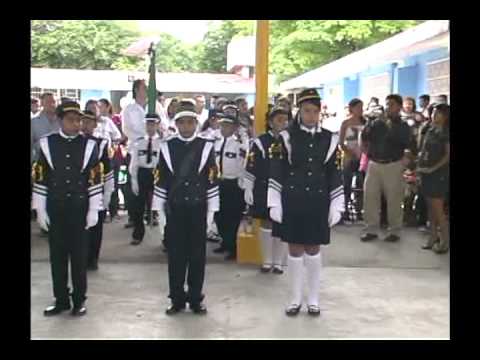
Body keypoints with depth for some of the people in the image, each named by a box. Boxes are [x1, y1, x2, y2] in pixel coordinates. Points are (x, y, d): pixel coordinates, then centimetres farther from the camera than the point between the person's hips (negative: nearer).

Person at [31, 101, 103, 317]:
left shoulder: (89, 145, -1)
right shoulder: (47, 144, 0)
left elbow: (95, 181, -2)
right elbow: (39, 179, 2)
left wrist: (93, 211, -5)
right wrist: (40, 210, -1)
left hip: (80, 209, -1)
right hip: (55, 209, 1)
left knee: (79, 256, 6)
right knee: (57, 255, 8)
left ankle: (79, 300, 18)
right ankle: (61, 300, 20)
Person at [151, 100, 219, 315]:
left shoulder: (206, 147, 0)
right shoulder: (167, 147, 3)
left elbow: (212, 182, 0)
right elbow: (160, 181, 4)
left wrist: (211, 211, -2)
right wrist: (159, 211, 1)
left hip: (198, 210, 0)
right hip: (174, 210, 1)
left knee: (197, 256, 6)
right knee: (175, 256, 5)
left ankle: (196, 299, 17)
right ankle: (177, 299, 16)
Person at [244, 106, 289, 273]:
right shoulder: (260, 142, -4)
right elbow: (251, 168, -4)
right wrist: (248, 189, -7)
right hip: (264, 190, -2)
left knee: (282, 226, 4)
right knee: (266, 223, 6)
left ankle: (278, 262, 16)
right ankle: (267, 261, 19)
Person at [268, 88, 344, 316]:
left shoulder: (329, 139, 3)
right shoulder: (286, 137, -3)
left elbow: (335, 175, 4)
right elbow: (276, 172, -3)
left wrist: (336, 207, 1)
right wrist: (274, 204, -7)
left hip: (318, 203, 1)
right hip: (292, 202, -1)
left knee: (313, 249, 9)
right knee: (295, 249, 6)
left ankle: (313, 299, 22)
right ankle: (295, 298, 19)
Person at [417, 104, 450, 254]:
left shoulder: (446, 132, -5)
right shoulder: (430, 131, 13)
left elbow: (448, 155, -11)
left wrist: (433, 168, -16)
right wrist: (420, 166, 4)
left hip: (439, 173, -6)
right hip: (426, 173, 6)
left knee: (438, 208, -6)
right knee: (431, 207, 10)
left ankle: (444, 240, 3)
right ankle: (433, 236, 19)